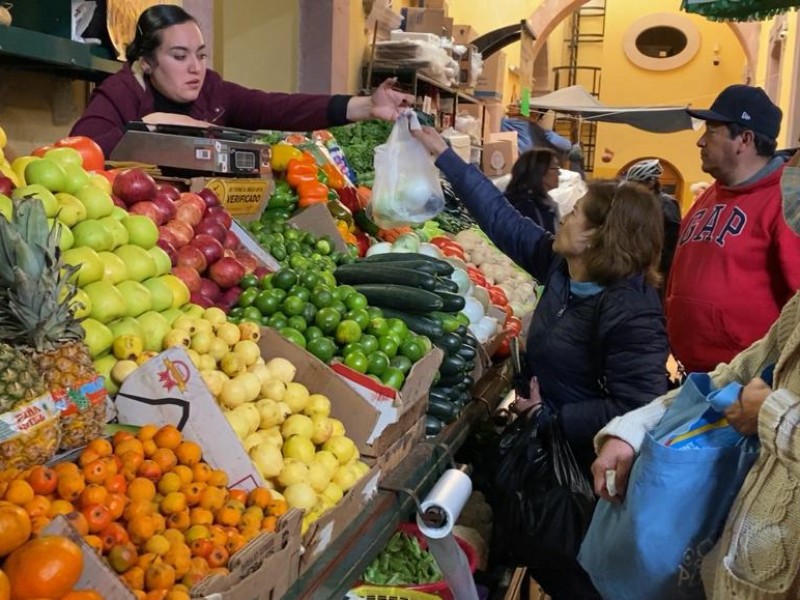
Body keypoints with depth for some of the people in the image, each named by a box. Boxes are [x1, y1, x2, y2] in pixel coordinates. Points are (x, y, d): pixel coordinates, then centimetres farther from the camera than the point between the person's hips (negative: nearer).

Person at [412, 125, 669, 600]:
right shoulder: (561, 266, -6)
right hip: (547, 442, 8)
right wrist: (443, 155, 4)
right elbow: (502, 217, 0)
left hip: (584, 461, -8)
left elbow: (637, 410, -32)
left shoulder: (631, 312, -30)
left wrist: (555, 417, -26)